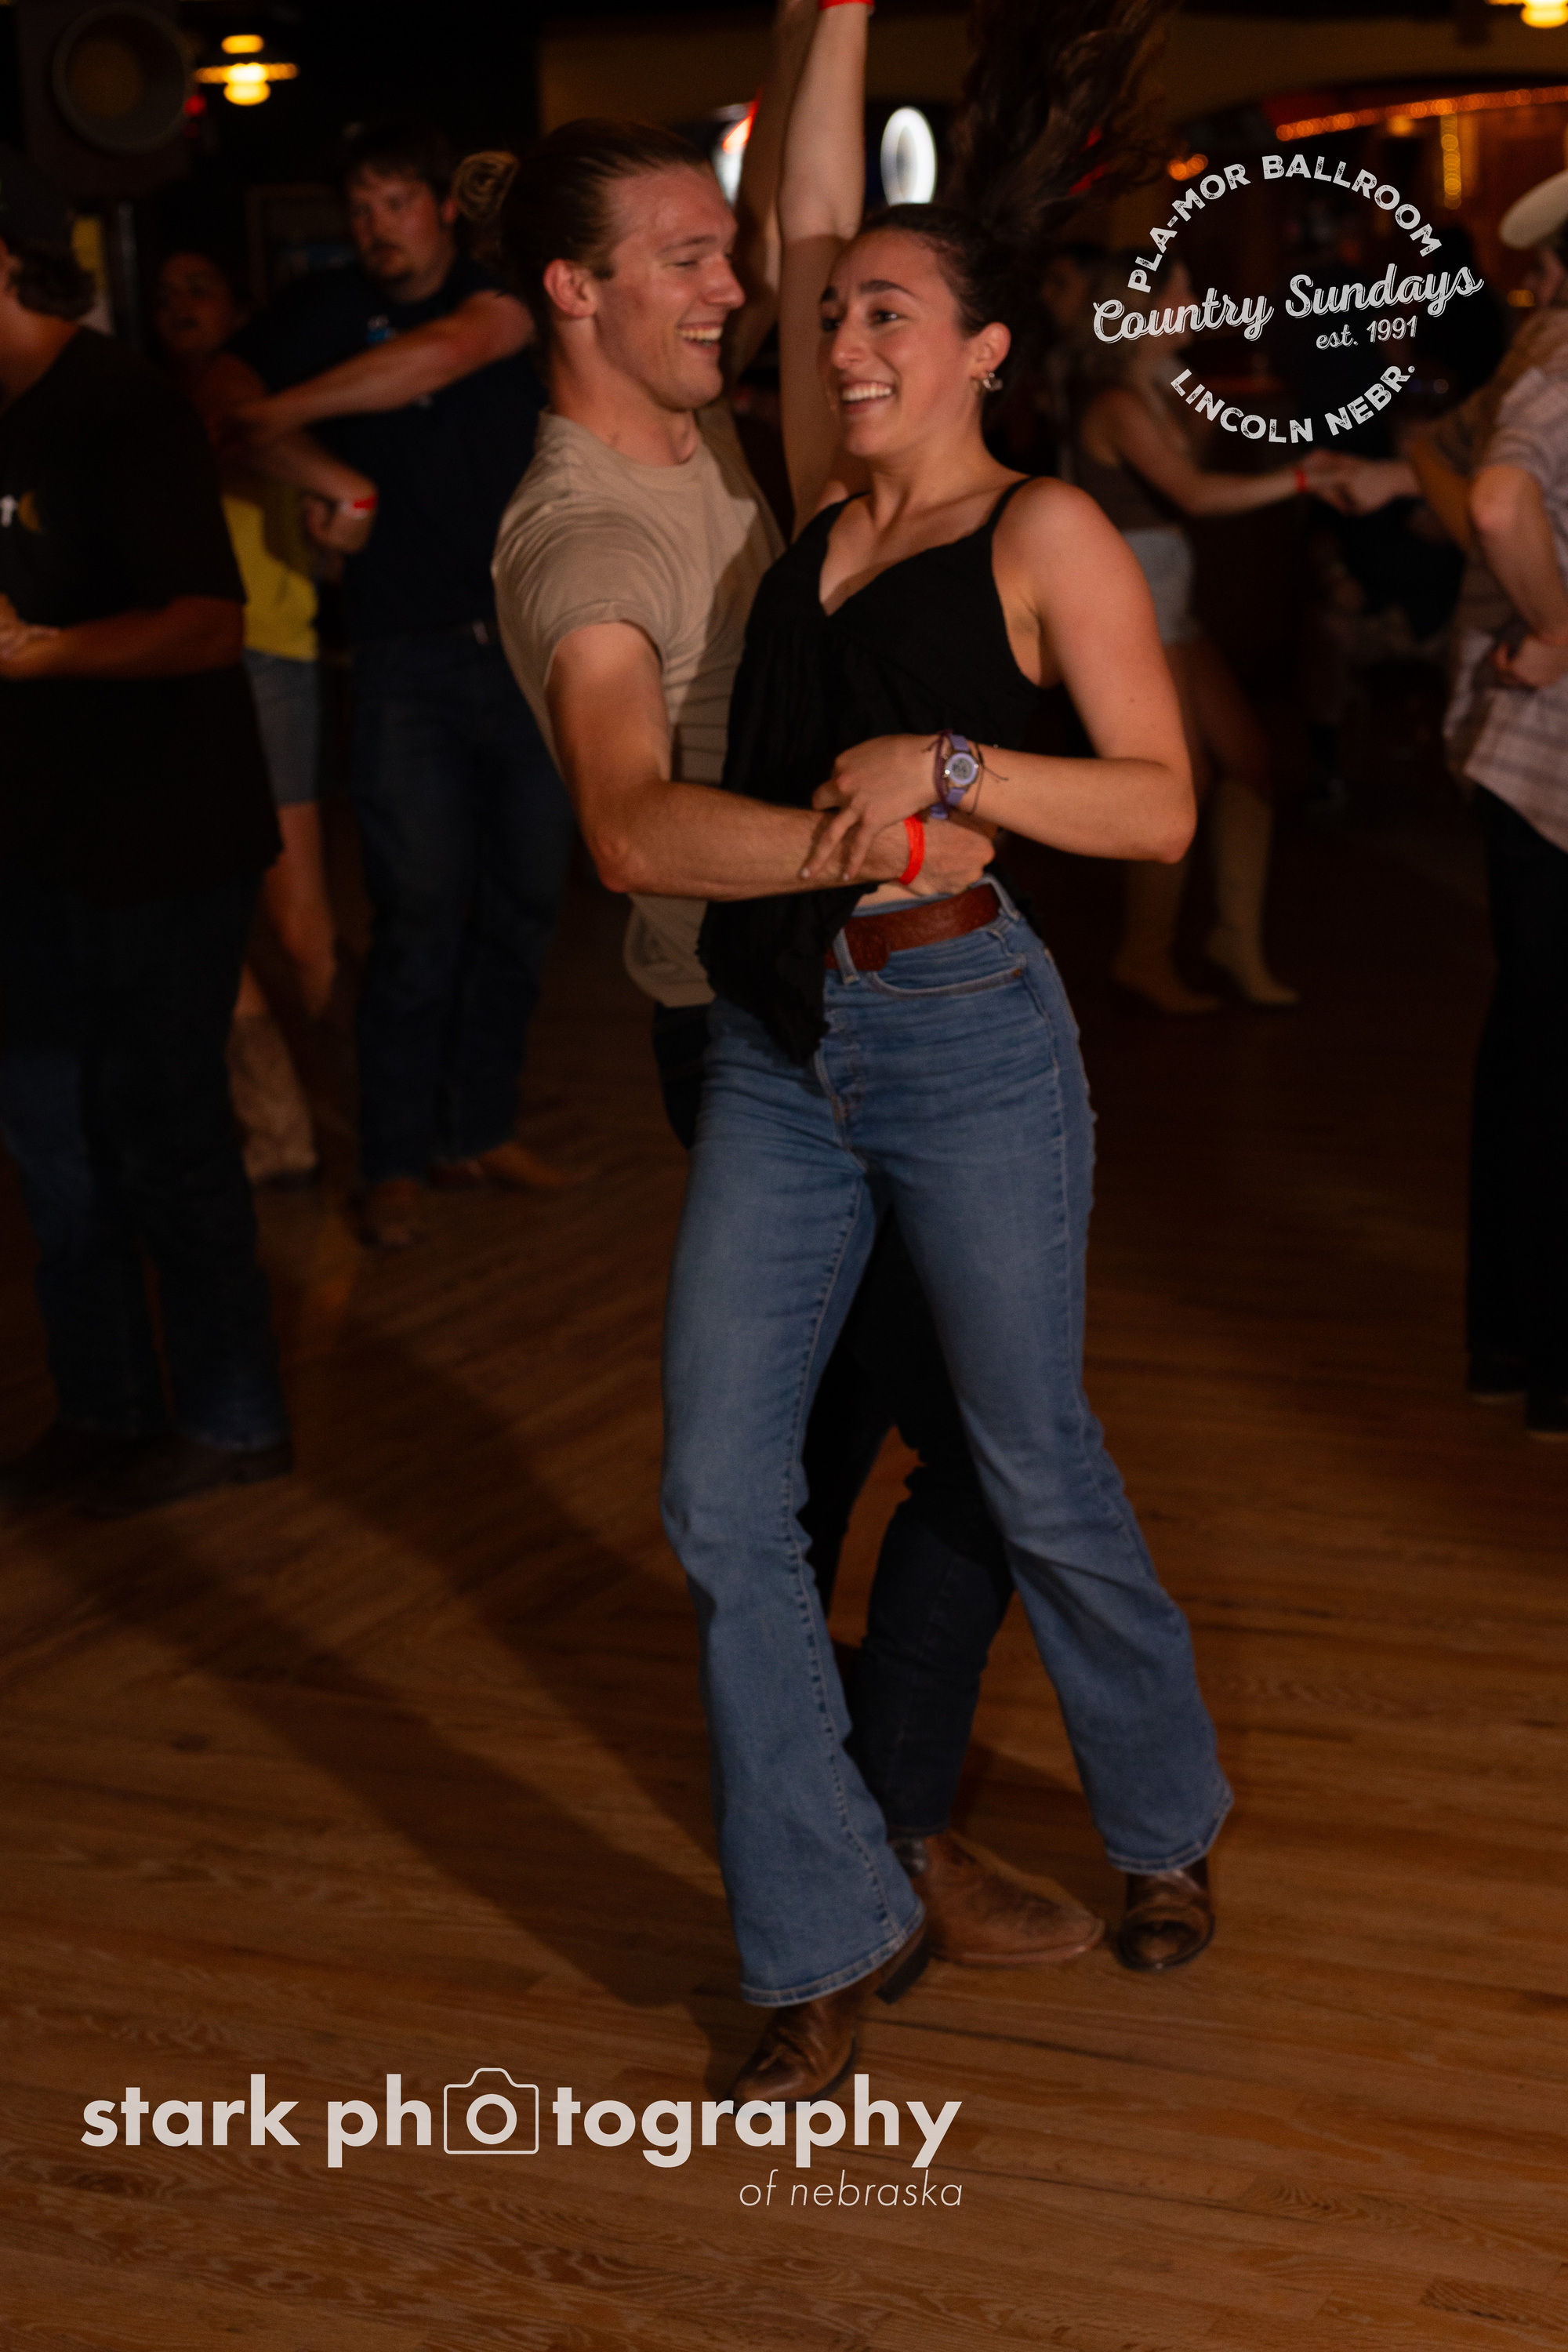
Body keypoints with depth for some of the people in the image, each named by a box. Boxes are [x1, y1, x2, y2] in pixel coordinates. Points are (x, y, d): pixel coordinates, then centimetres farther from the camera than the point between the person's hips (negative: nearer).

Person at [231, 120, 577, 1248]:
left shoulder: (507, 293, 0)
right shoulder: (330, 311, 5)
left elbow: (445, 353, -20)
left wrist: (281, 412, -20)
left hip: (536, 646, 1)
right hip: (410, 658, -1)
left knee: (523, 902, 7)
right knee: (421, 916, -5)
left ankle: (480, 1128, 22)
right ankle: (397, 1162, 5)